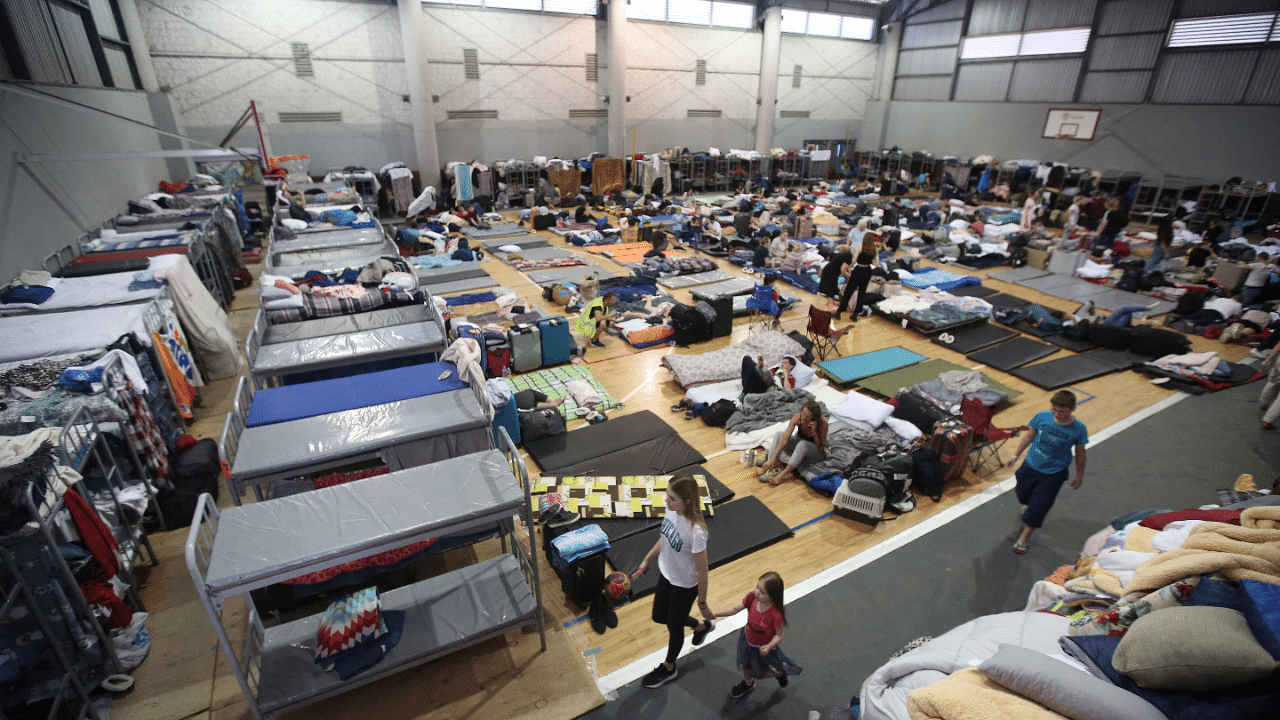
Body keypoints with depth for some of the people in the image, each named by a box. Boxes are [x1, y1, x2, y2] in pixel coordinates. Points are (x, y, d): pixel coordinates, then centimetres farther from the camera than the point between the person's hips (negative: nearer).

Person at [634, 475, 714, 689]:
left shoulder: (696, 532, -38)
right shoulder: (671, 510, -18)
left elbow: (702, 571, -24)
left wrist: (702, 602, -11)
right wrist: (648, 559, 13)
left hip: (685, 585, -7)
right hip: (666, 574, 7)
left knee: (674, 625, 18)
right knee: (659, 617, 26)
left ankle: (669, 668, 50)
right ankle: (701, 626, 52)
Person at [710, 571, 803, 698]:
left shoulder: (776, 614, -38)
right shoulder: (752, 597, -25)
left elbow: (779, 635, -22)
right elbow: (735, 609, -14)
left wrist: (769, 647, -38)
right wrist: (714, 614, -21)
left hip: (762, 648, -5)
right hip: (747, 639, 5)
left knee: (757, 673, 20)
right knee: (745, 665, 28)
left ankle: (780, 673, 48)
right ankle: (747, 683, 61)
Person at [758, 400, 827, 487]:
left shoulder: (822, 422, -28)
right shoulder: (797, 418, -24)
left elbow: (822, 448, -23)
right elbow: (785, 439, -30)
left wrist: (814, 432, -38)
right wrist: (772, 458, -39)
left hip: (816, 451, -3)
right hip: (799, 445, 3)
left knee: (802, 444, -37)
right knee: (779, 435, -22)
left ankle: (783, 475, -39)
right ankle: (769, 468, -31)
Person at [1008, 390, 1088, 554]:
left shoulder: (1078, 430, -17)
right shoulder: (1042, 417, -14)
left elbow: (1080, 453, -2)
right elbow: (1029, 436, 2)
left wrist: (1079, 476, 8)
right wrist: (1016, 455, 9)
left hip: (1054, 474, -2)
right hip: (1031, 465, 2)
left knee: (1038, 506, 1)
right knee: (1022, 494, 19)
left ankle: (1025, 536, 23)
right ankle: (1028, 505, 58)